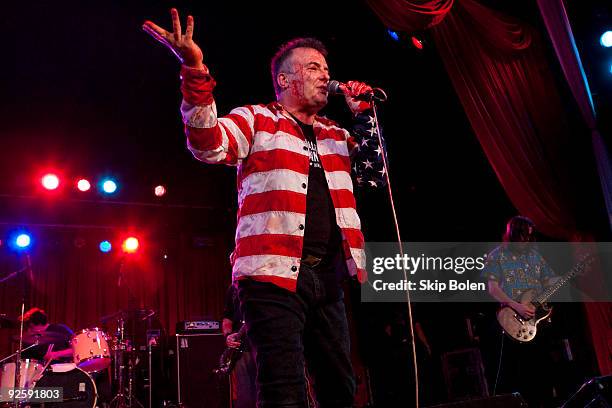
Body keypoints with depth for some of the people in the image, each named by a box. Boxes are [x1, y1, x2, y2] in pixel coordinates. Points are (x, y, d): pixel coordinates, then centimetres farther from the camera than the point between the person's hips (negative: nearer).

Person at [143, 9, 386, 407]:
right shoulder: (256, 120, 4)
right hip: (274, 273, -6)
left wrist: (363, 115, 8)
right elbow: (208, 145, -13)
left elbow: (374, 174, 16)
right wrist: (197, 72, -27)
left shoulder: (336, 134, 22)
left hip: (327, 277, 6)